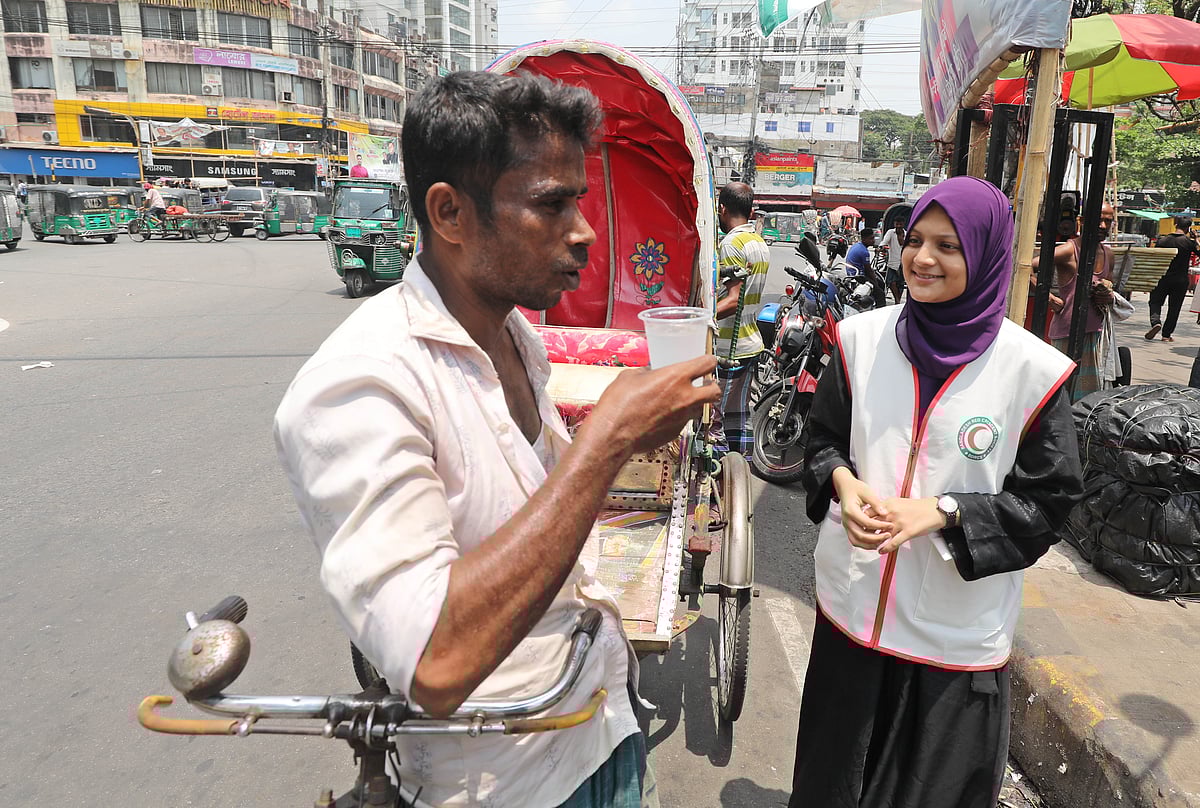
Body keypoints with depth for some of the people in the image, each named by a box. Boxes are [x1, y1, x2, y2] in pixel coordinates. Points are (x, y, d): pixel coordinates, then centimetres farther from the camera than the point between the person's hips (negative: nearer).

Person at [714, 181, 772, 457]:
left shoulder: (732, 242, -14)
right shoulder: (760, 243, 13)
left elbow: (733, 300, -22)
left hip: (727, 347, -9)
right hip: (751, 343, 9)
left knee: (713, 418, -4)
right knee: (739, 417, 16)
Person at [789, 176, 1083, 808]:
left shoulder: (1033, 370, -11)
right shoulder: (862, 338, -2)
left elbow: (1049, 499, -7)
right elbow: (822, 438, 7)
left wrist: (941, 512, -20)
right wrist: (843, 483, -13)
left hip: (956, 631, -2)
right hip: (852, 608, 3)